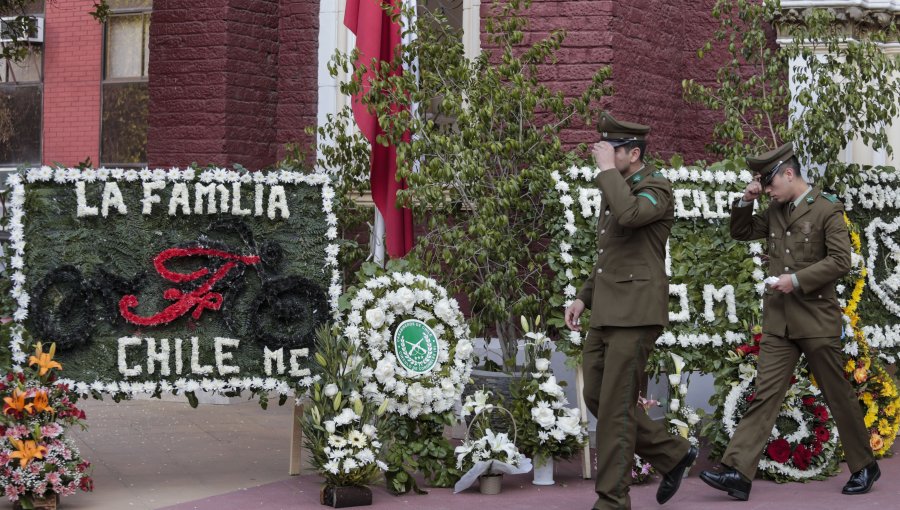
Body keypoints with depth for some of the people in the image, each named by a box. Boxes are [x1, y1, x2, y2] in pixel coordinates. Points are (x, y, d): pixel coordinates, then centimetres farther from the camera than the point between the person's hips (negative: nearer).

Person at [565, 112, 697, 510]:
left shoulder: (656, 188, -10)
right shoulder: (615, 190, 18)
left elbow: (629, 215, -33)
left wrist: (607, 170, -21)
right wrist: (584, 297, 17)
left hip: (636, 313, -9)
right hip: (606, 313, 9)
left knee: (616, 407, -6)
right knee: (596, 399, 10)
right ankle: (673, 454, 23)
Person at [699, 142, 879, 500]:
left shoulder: (827, 210, -6)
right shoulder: (775, 212, 12)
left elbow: (840, 261, -13)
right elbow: (740, 232, 22)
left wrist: (797, 279, -18)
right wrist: (746, 200, 6)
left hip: (816, 320, -5)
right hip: (779, 321, 5)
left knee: (839, 396, 6)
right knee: (765, 394, -3)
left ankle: (864, 467, 23)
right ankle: (738, 473, -11)